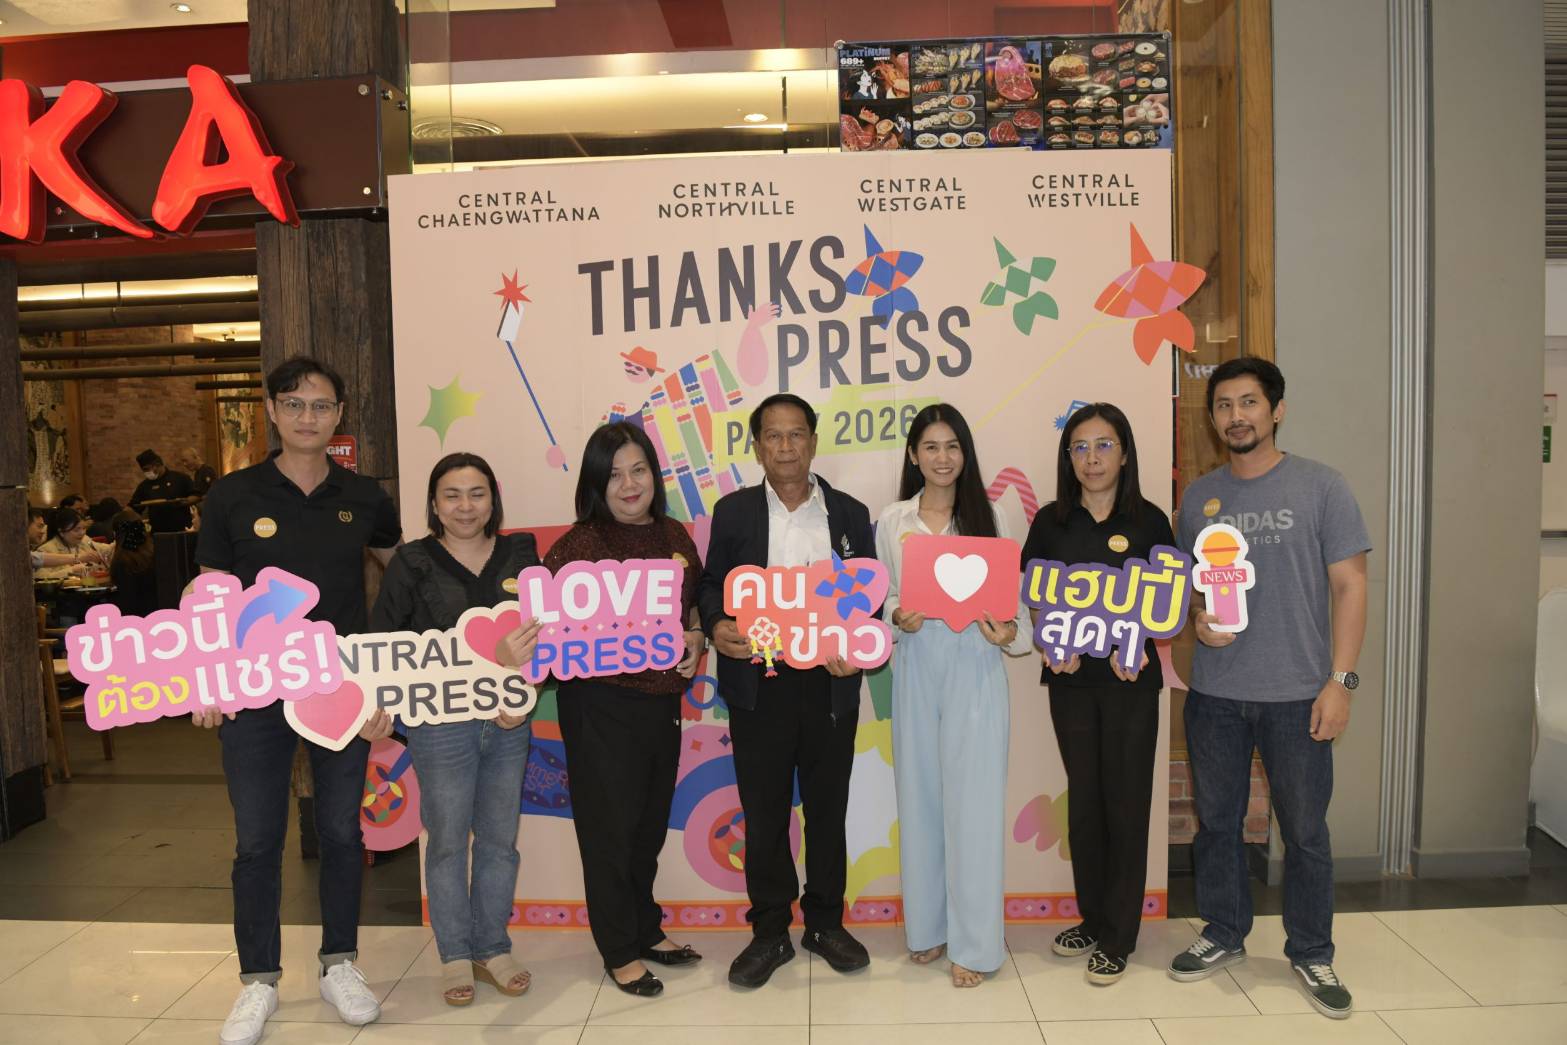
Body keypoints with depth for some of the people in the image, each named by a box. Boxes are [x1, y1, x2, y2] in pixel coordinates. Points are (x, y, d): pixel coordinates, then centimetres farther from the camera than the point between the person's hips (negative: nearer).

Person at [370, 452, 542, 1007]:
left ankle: (493, 949, 28)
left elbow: (545, 630, 5)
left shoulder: (520, 553, 3)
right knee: (448, 842, 8)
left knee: (500, 839, 12)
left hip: (509, 725, 3)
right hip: (440, 725, -3)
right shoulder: (413, 562, -4)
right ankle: (455, 956, 26)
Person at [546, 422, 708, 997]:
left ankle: (646, 928, 37)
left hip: (664, 699, 6)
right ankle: (620, 951, 23)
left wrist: (696, 639, -2)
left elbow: (694, 605, 17)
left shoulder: (674, 536, 7)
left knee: (651, 821, 18)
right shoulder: (581, 542, -10)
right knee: (610, 824, 6)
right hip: (602, 703, -5)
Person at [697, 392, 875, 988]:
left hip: (830, 685, 1)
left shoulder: (849, 514, 6)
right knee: (763, 811, 8)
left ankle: (825, 923, 31)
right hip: (758, 687, -1)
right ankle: (770, 932, 24)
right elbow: (711, 585, 5)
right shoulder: (733, 511, 4)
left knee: (828, 806, 13)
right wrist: (716, 625, -17)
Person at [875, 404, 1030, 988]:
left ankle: (975, 944, 12)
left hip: (975, 666, -2)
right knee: (919, 795, 9)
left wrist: (1009, 633, -16)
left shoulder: (987, 517, 3)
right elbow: (882, 595, 10)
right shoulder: (892, 521, 7)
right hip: (916, 666, 2)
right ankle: (928, 927, 25)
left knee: (973, 801, 0)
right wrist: (898, 616, -10)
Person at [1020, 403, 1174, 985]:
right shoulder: (1051, 522, 4)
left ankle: (1117, 938, 17)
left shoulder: (1148, 521, -1)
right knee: (1084, 800, 12)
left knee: (1126, 802, 4)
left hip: (1131, 680, -2)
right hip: (1071, 679, 2)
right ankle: (1091, 920, 28)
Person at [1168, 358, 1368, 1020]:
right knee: (1216, 821, 14)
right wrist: (1198, 617, -7)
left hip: (1296, 693, -3)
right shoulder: (1199, 496, 6)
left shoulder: (1320, 487, -4)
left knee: (1305, 829, 8)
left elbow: (1349, 584, -4)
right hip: (1214, 692, 3)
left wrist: (1340, 679, -10)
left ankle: (1311, 955, 27)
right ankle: (1223, 935, 33)